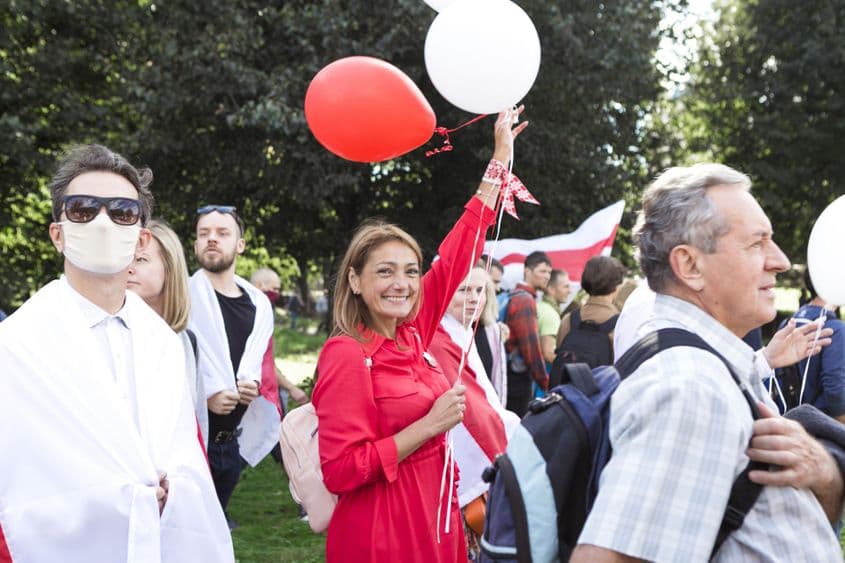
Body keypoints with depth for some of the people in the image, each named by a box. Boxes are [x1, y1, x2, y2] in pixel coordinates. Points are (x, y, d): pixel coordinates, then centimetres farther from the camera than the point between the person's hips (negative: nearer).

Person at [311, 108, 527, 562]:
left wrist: (500, 156, 12)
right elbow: (340, 471, -21)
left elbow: (458, 252, 9)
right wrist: (429, 425, -21)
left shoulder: (411, 334, 3)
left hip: (436, 524, 8)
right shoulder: (346, 356, -17)